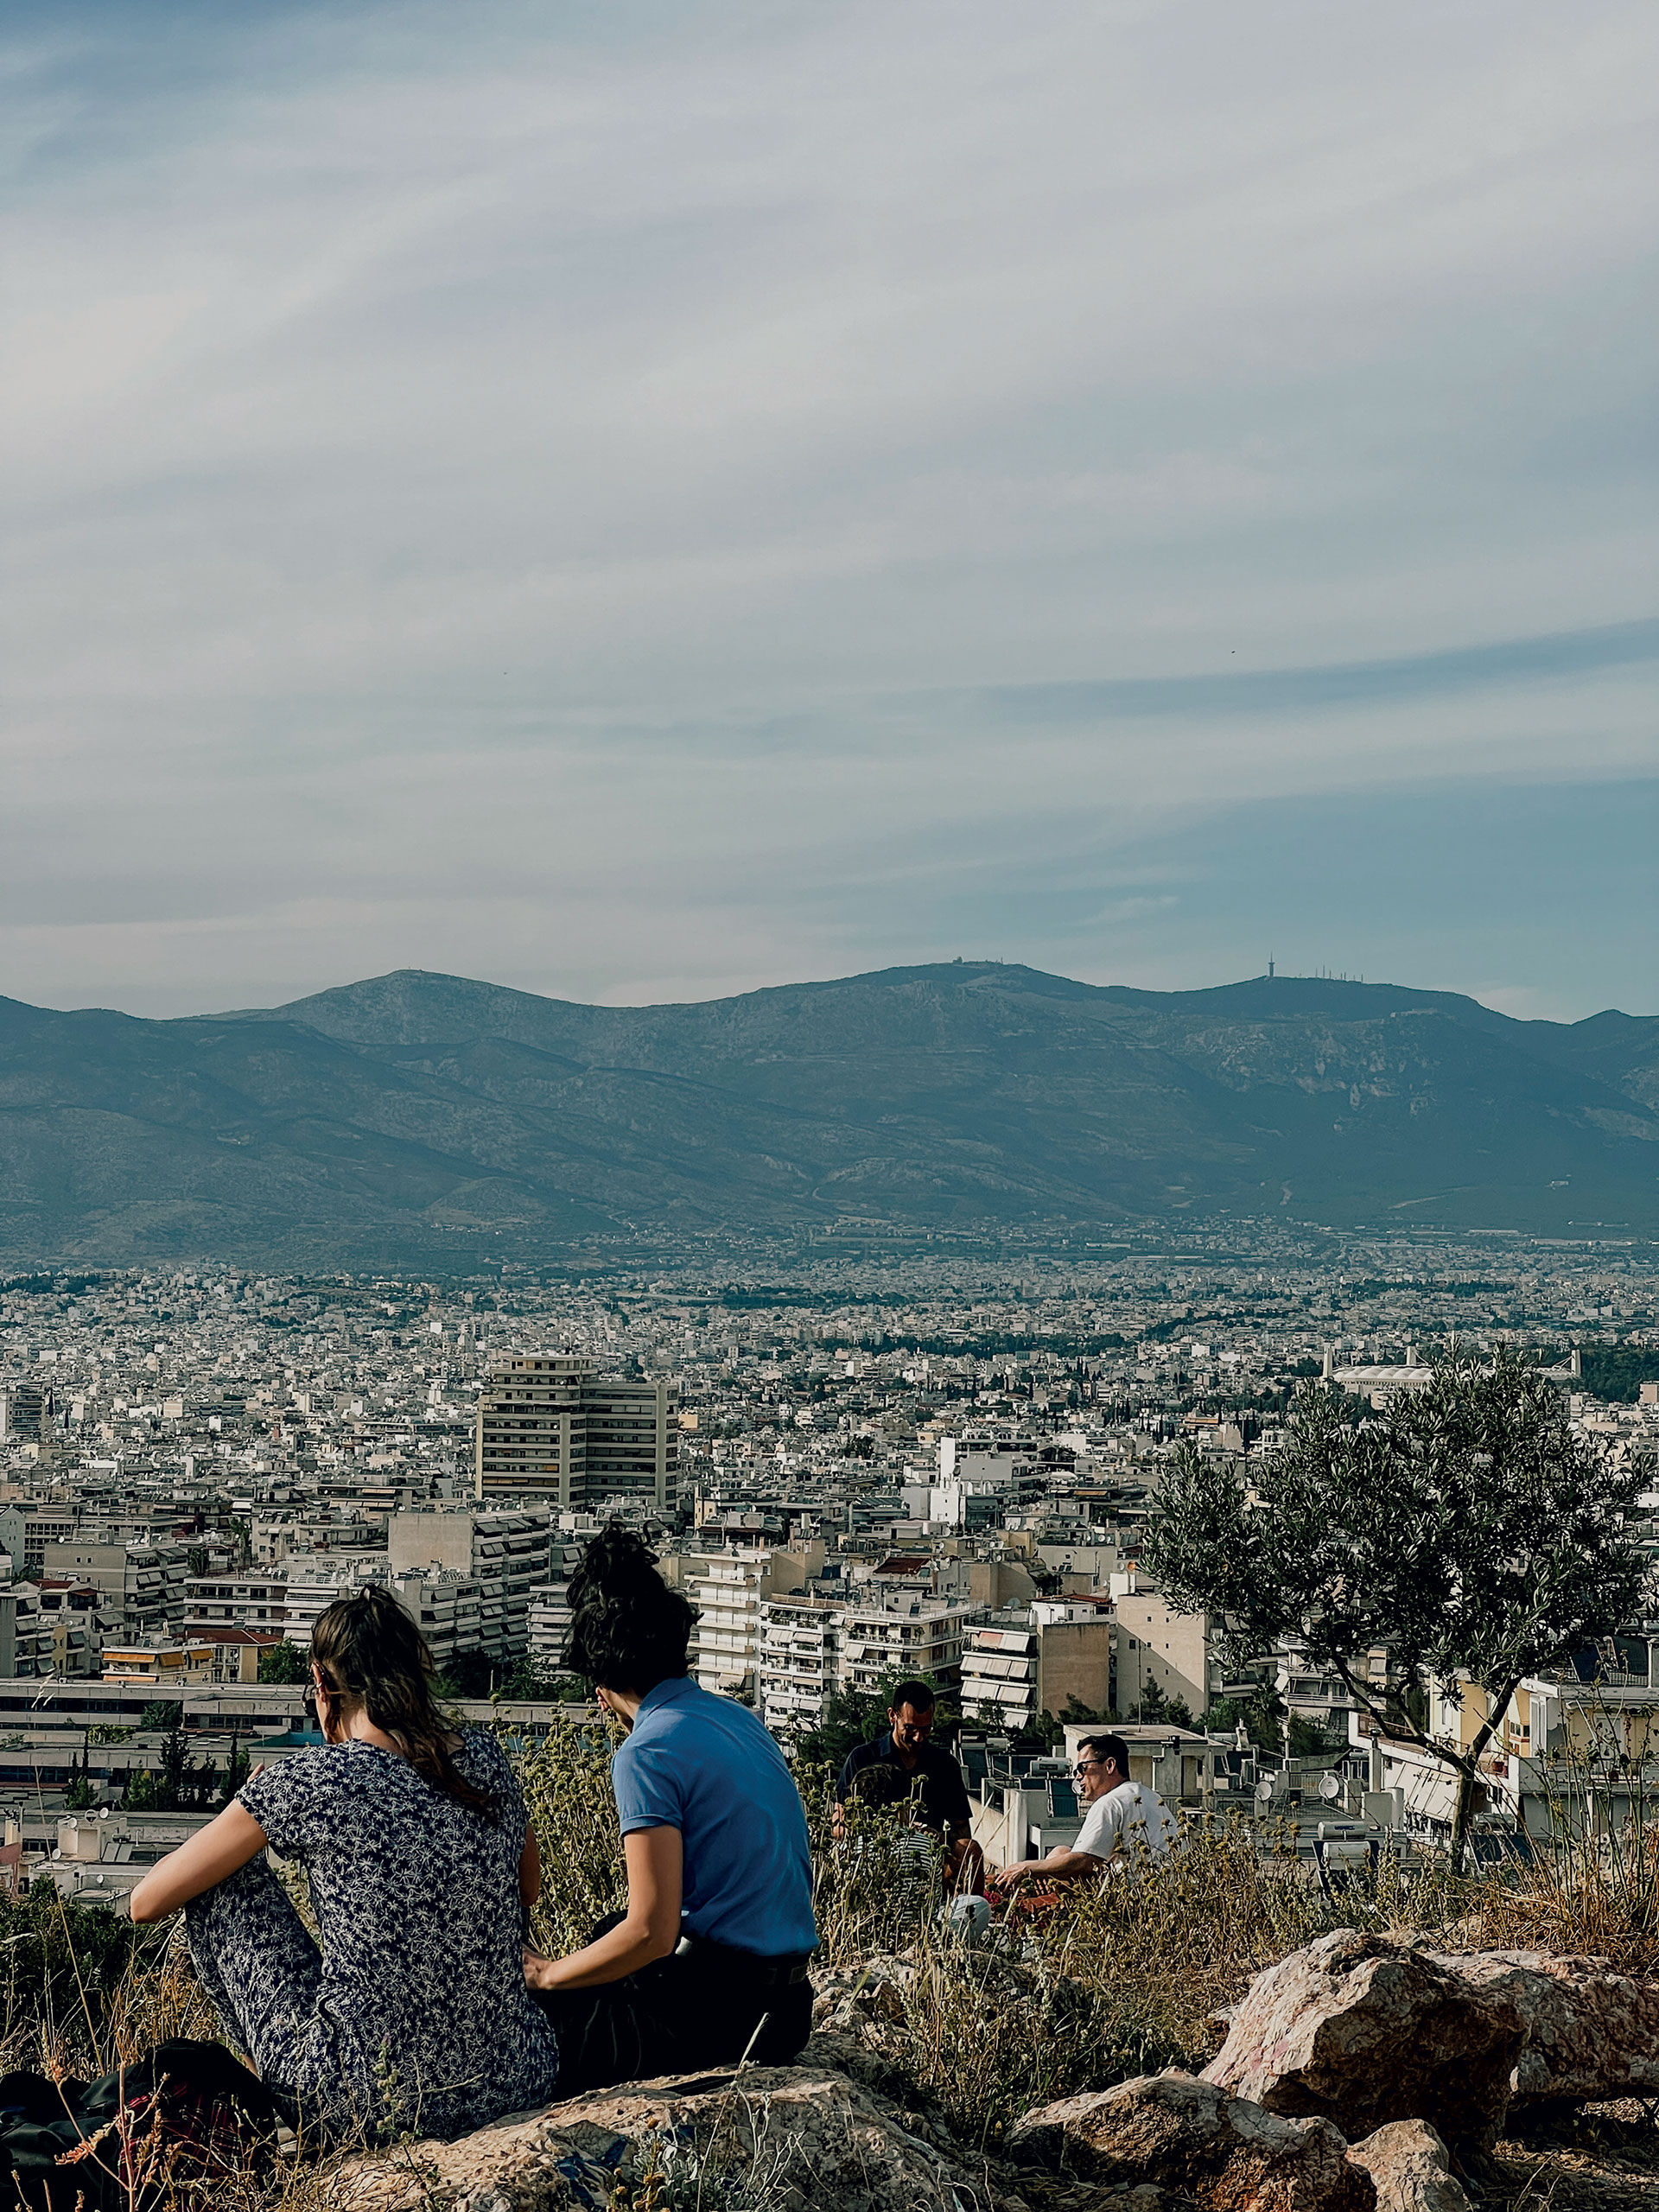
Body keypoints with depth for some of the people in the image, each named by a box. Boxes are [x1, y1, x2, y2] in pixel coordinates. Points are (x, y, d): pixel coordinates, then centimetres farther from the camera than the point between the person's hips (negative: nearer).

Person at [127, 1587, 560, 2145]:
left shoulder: (313, 1780, -10)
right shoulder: (486, 1757, 3)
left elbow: (147, 1902, 0)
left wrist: (254, 1817, 18)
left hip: (373, 2103, -5)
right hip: (520, 2085, 5)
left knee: (224, 1882, 13)